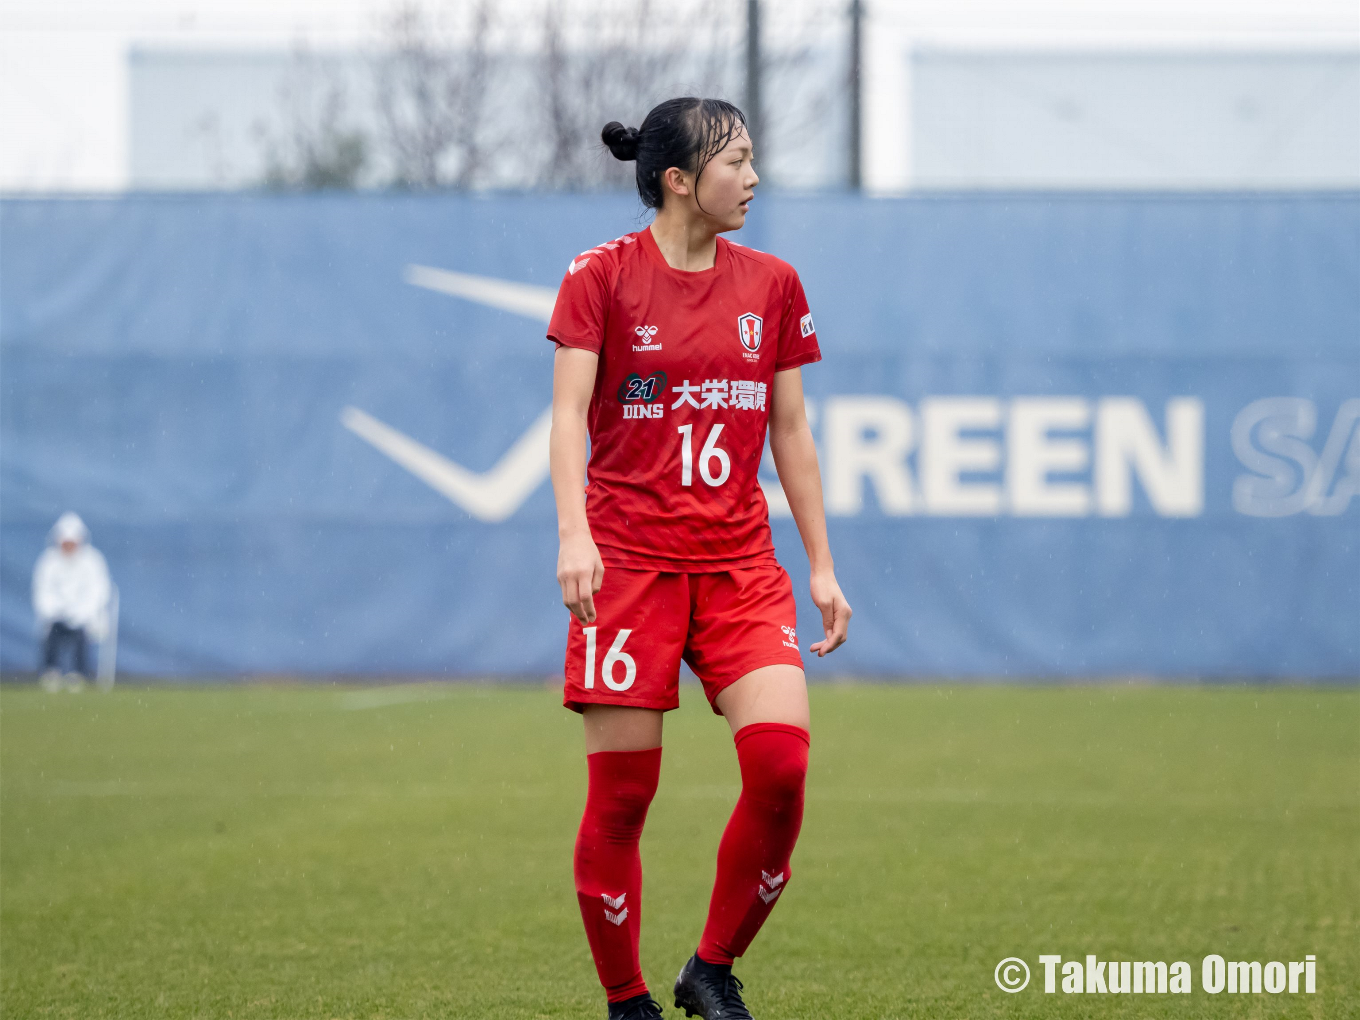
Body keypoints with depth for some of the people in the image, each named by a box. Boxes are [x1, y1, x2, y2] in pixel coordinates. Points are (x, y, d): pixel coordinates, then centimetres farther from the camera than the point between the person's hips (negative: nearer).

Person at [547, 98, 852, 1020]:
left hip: (740, 562, 3)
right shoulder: (603, 277, -2)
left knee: (781, 759, -14)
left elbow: (791, 431, 15)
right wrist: (574, 534, -24)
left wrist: (823, 565, 12)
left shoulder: (771, 285, 10)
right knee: (623, 793, -4)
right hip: (628, 558, -3)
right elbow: (569, 411, -9)